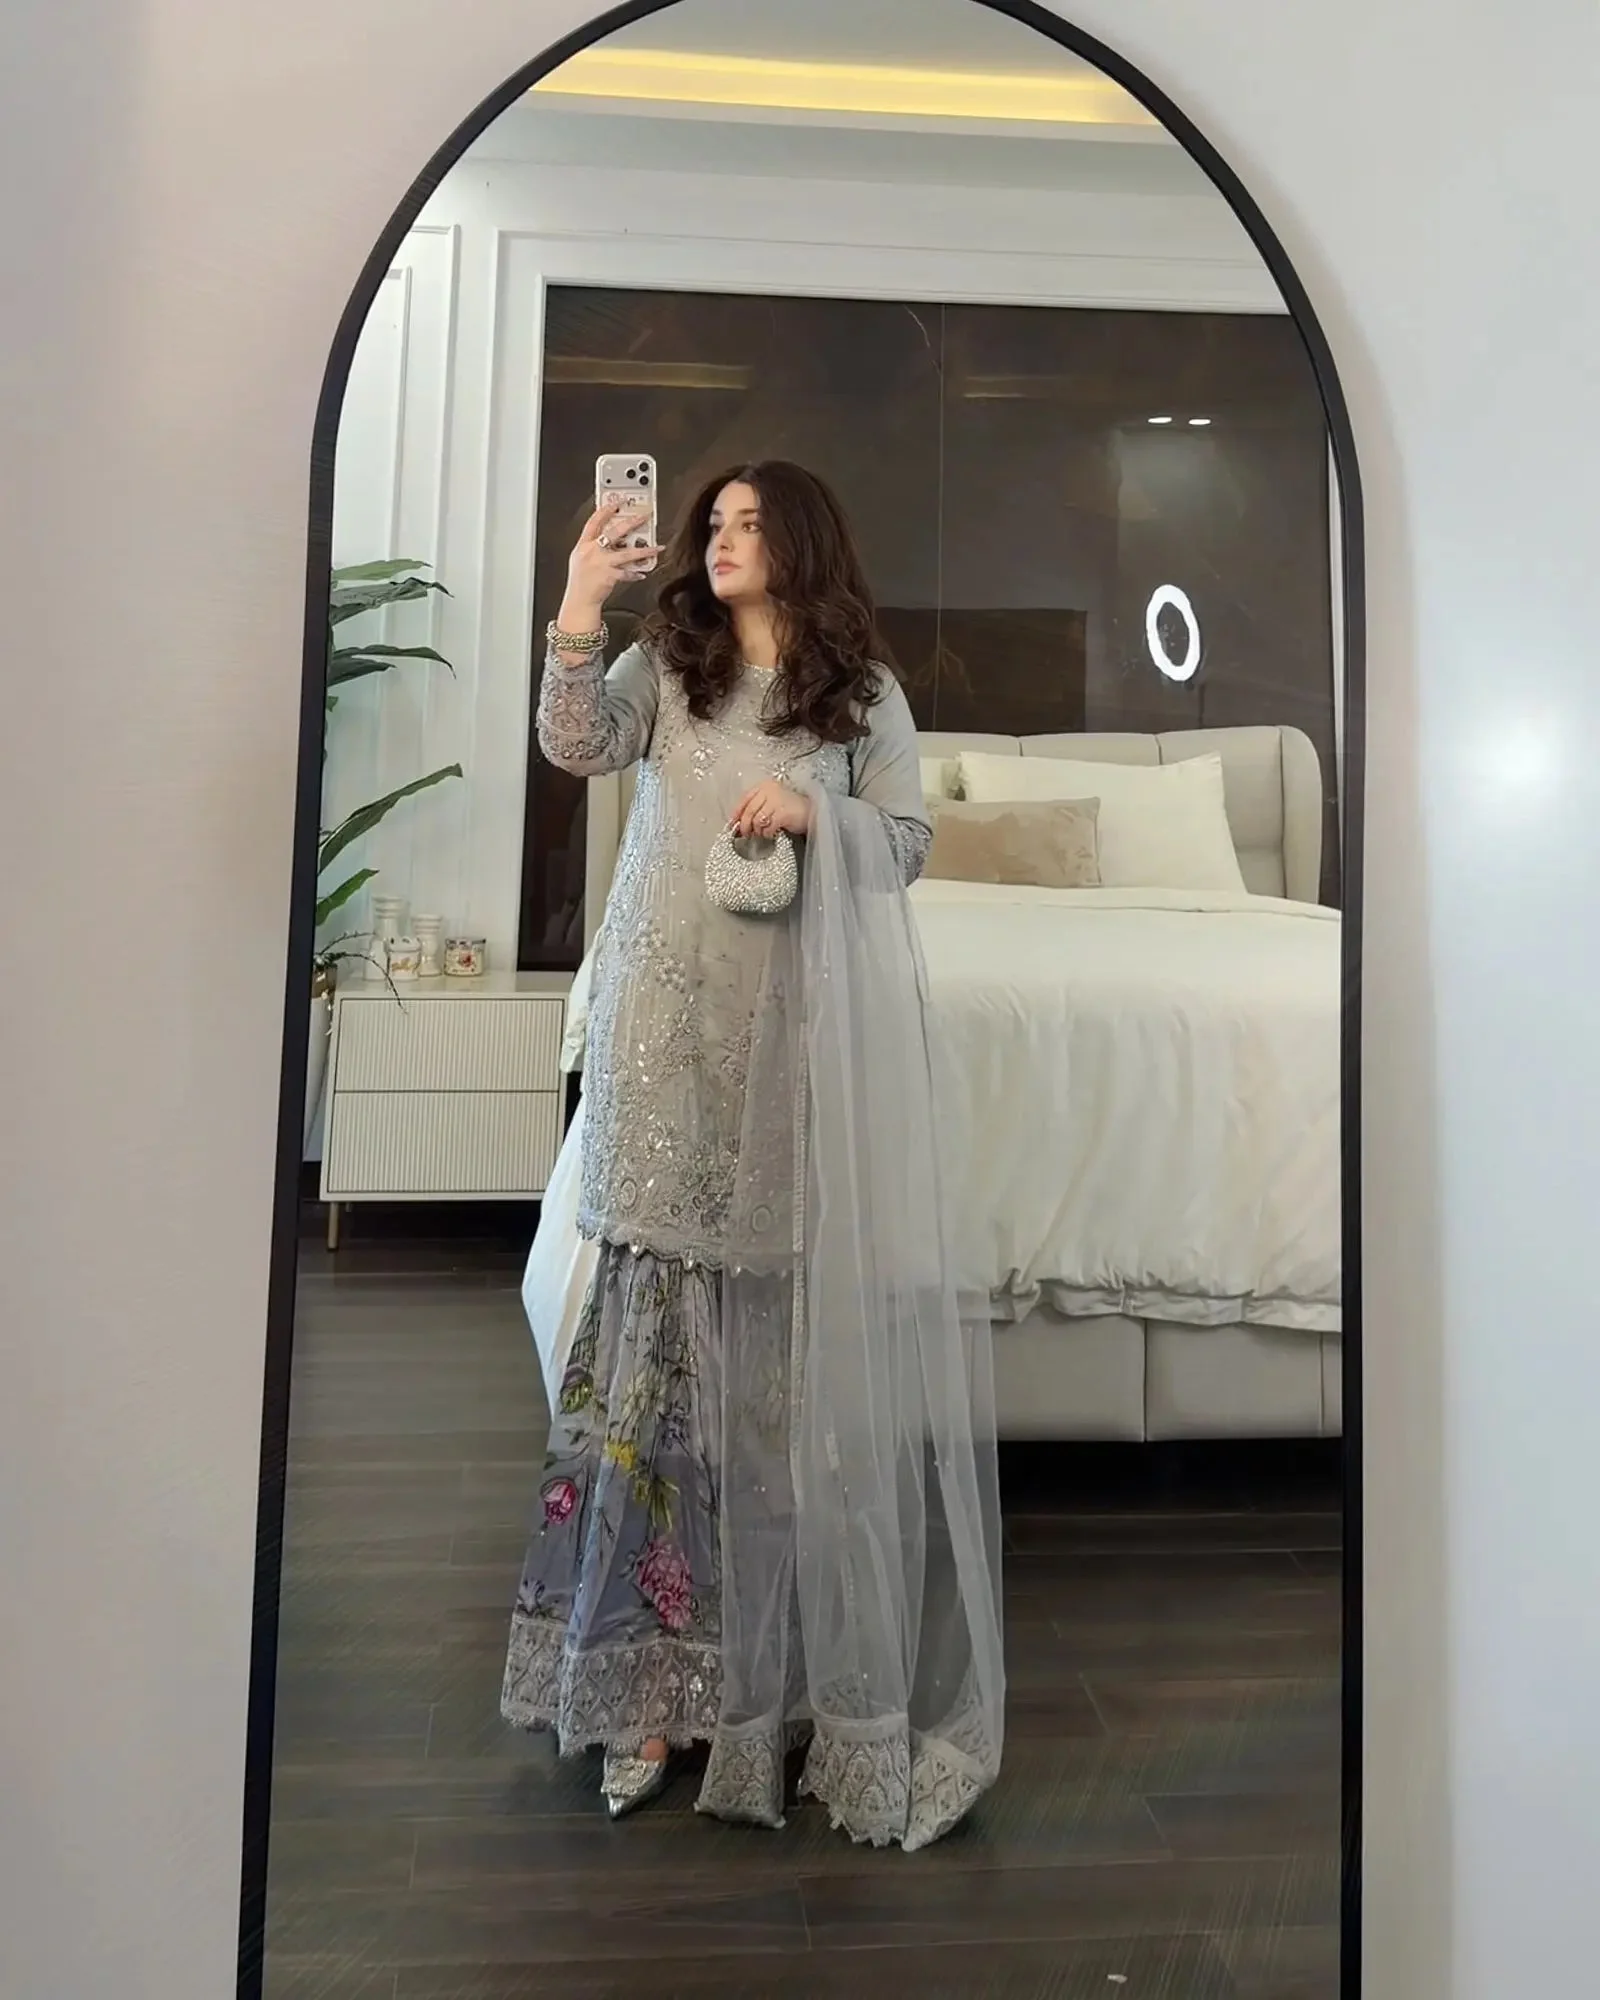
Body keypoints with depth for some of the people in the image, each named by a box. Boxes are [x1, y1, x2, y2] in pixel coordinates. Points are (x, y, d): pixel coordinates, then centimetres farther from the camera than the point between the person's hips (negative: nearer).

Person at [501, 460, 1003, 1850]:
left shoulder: (864, 690, 9)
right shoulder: (663, 664, 13)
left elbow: (910, 841, 5)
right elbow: (574, 747, -5)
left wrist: (817, 814, -12)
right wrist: (580, 607, -15)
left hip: (800, 1018, -1)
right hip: (669, 1014, 1)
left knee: (793, 1295, 0)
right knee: (663, 1279, 1)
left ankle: (787, 1626, 17)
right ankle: (652, 1634, 14)